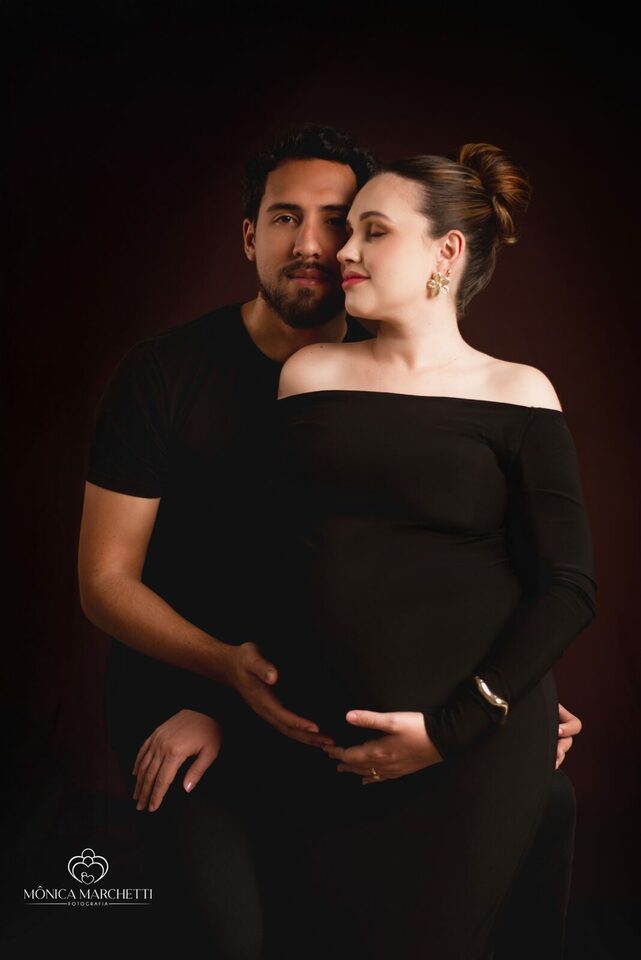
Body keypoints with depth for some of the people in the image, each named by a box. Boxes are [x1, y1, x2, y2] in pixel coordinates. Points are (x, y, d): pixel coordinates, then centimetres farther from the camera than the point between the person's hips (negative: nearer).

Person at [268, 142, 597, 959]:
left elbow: (570, 589, -4)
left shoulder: (515, 393, -1)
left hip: (475, 747, -2)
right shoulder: (309, 372, 6)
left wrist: (452, 727, -12)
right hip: (319, 741, 2)